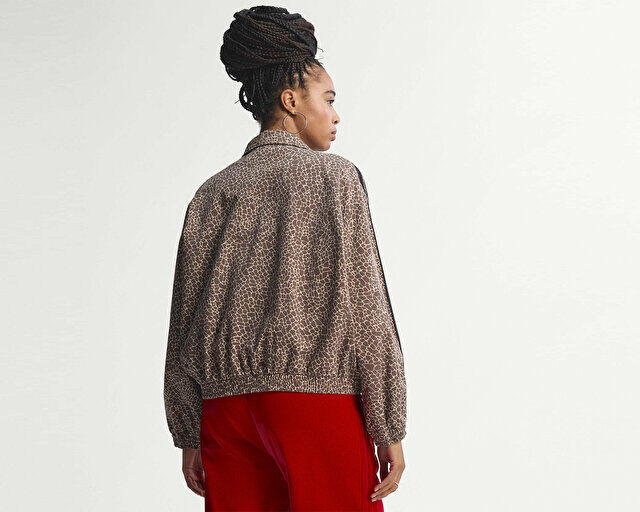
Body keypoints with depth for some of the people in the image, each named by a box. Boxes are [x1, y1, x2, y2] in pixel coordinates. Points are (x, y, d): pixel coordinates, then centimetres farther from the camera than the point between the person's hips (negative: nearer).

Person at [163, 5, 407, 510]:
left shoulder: (212, 192, 13)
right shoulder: (335, 176, 0)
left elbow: (185, 321, 11)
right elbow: (364, 305, -6)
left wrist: (189, 436, 16)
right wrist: (389, 428, -3)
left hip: (224, 407, 5)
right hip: (316, 393, -5)